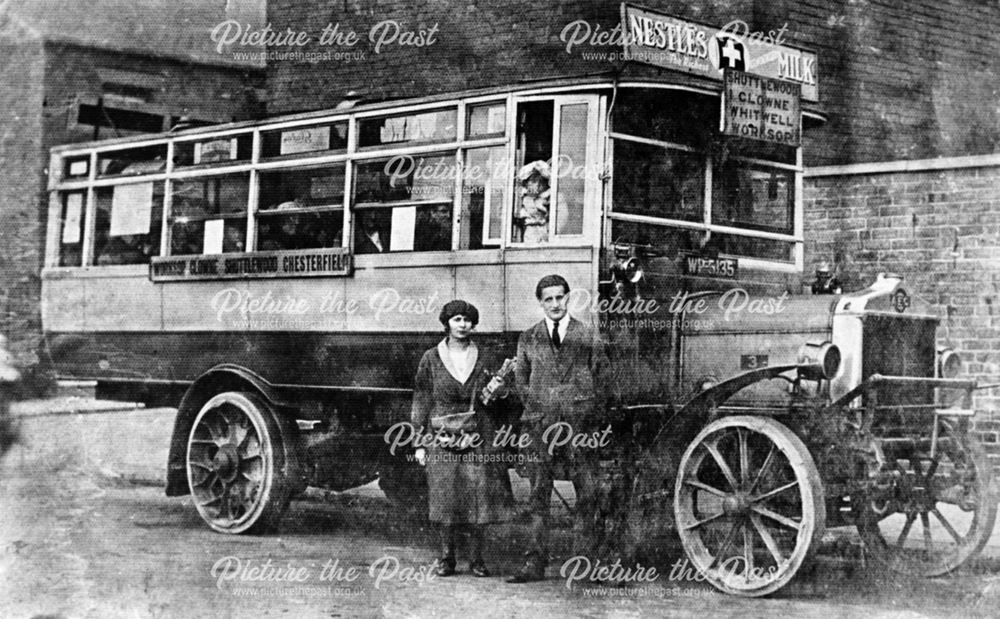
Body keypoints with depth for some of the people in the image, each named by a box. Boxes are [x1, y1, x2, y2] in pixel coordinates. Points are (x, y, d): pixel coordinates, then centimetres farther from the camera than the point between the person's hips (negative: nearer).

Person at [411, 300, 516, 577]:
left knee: (479, 496, -3)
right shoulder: (431, 359, 5)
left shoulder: (485, 360, 8)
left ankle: (476, 558, 8)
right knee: (445, 497, -1)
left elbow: (496, 402, 14)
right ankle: (447, 557, 12)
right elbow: (421, 401, 6)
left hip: (479, 436, 1)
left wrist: (496, 391, -10)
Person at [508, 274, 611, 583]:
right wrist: (535, 411, 8)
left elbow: (601, 379, 8)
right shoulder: (528, 339, 11)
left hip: (579, 422, -1)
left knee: (587, 492, -2)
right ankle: (535, 563, 0)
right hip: (540, 424, 1)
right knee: (538, 494, 0)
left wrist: (593, 417, 2)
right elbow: (521, 380, 16)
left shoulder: (589, 337, 6)